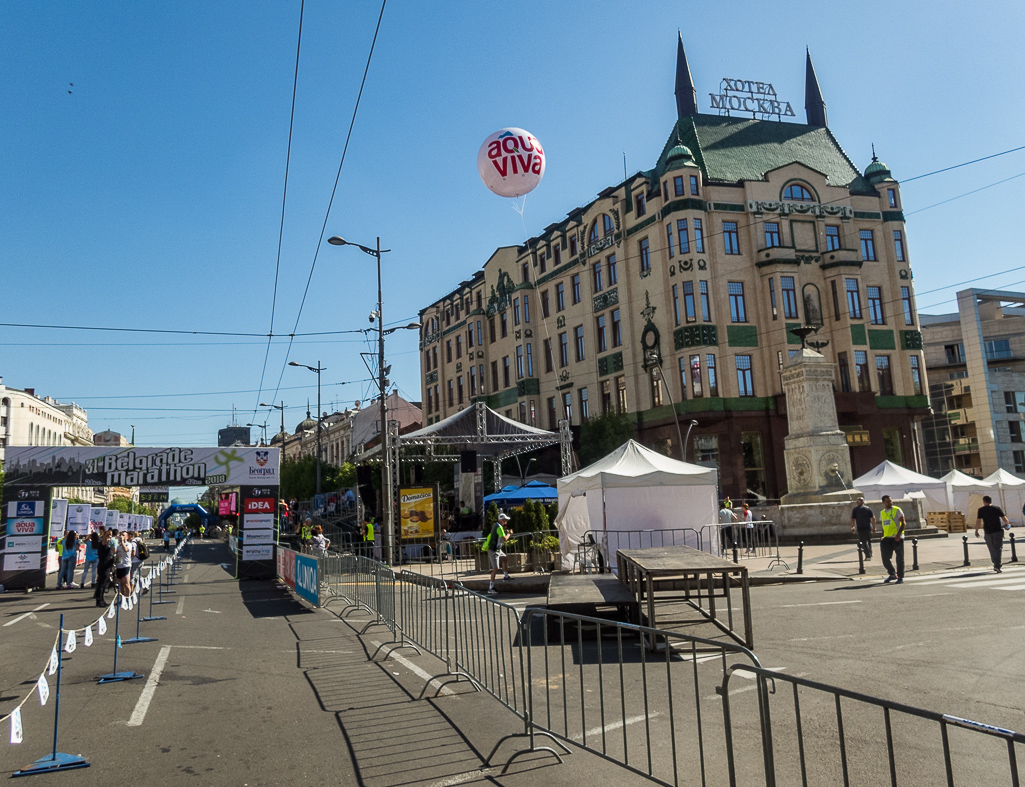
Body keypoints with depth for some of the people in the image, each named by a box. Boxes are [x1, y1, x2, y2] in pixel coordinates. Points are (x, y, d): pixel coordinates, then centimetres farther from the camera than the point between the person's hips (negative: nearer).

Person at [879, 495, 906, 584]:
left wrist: (898, 534, -17)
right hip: (887, 538, 5)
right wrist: (883, 536, 10)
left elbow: (903, 523, -6)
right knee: (885, 558, 3)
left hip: (897, 538, -5)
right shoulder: (882, 513, 13)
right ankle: (892, 574, 24)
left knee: (899, 558, -1)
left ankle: (900, 577, 9)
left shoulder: (897, 510, -3)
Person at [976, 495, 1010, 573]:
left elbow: (978, 521, -6)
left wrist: (976, 531, 3)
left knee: (992, 549, 15)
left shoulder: (981, 510, -1)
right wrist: (1007, 524, 20)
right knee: (998, 548, -1)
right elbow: (1004, 518, -1)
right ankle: (997, 565, -15)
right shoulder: (997, 508, 0)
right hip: (998, 531, -1)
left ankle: (996, 564, 23)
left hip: (987, 532, 1)